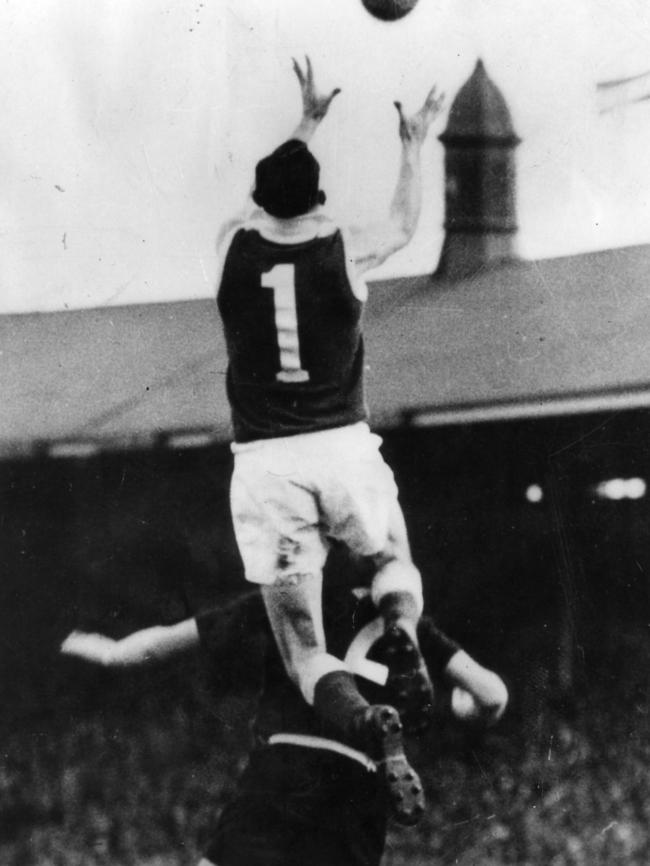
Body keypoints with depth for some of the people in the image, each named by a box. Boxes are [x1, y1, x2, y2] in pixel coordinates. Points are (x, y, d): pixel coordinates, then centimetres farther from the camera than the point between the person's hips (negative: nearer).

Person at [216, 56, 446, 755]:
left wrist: (306, 125, 38)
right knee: (393, 560, 28)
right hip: (343, 446, 0)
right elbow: (405, 222, 22)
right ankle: (401, 632, -8)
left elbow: (264, 201, 25)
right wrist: (412, 147, 38)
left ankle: (355, 718, -27)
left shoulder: (232, 245, 0)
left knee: (303, 644, 5)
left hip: (263, 459, 0)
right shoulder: (347, 250, -2)